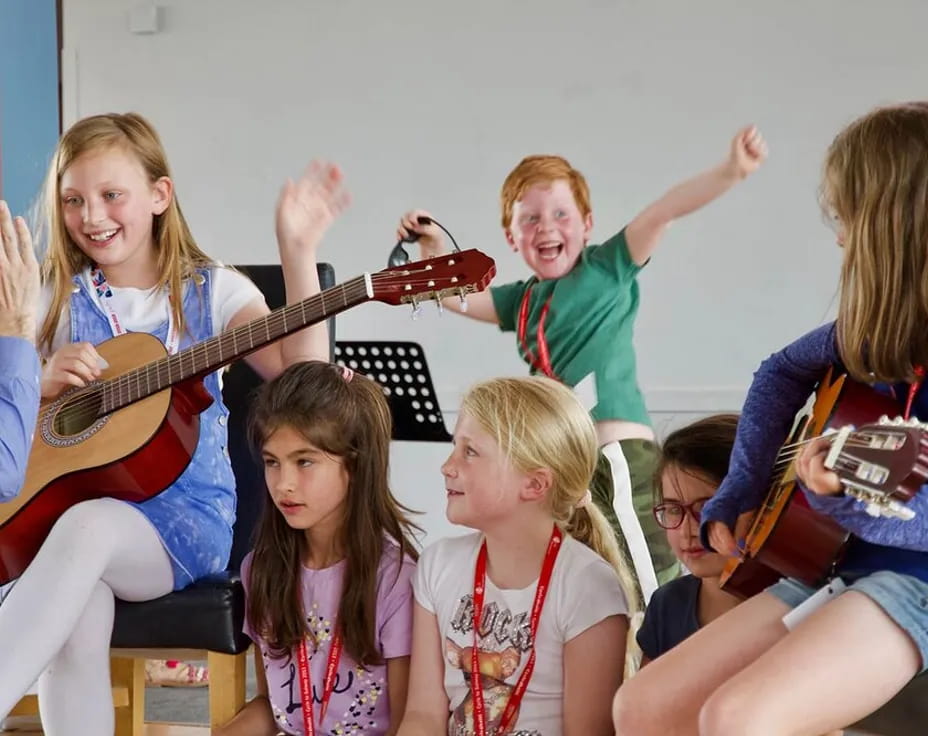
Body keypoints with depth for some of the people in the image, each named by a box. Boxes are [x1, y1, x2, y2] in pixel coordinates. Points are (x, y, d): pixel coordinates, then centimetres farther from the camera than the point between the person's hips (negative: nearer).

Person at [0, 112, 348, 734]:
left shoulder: (212, 291, 6)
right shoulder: (56, 299, 11)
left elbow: (303, 373, -10)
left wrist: (299, 252, -17)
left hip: (188, 515, -2)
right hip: (67, 509, 2)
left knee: (89, 527, -36)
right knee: (76, 621, -33)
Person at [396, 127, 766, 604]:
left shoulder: (607, 268, 0)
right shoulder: (525, 299, 18)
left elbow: (663, 211, -12)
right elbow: (454, 297, 27)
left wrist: (730, 171, -25)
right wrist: (433, 250, 11)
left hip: (618, 456, -8)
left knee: (647, 592, -13)